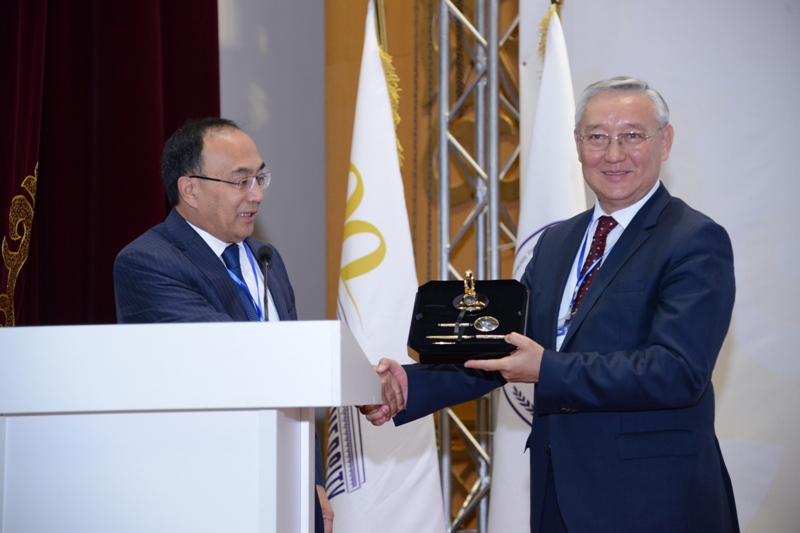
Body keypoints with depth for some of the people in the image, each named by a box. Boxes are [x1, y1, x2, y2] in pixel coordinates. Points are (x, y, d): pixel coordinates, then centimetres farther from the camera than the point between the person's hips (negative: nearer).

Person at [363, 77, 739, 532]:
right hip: (559, 495, 6)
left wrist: (548, 370, -25)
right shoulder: (556, 243, 15)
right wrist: (411, 384, -5)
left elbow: (679, 371, -20)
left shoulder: (697, 242, -9)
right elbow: (504, 346, 11)